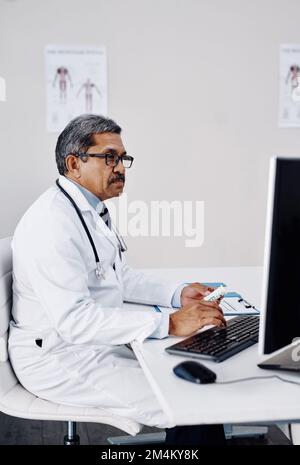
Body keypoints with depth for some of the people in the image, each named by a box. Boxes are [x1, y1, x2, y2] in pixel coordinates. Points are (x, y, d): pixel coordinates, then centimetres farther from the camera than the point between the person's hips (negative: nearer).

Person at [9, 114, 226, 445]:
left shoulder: (91, 210, 11)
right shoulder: (52, 222, -22)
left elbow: (119, 277, 20)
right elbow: (73, 318, -29)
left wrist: (178, 293, 3)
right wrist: (169, 325, -31)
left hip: (102, 341, 9)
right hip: (60, 359, -9)